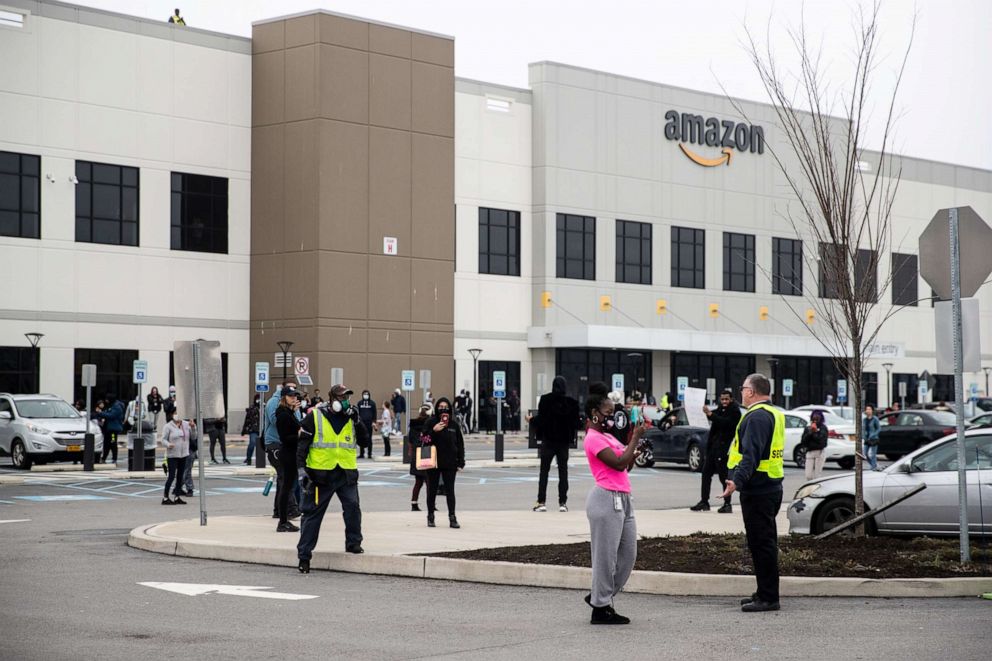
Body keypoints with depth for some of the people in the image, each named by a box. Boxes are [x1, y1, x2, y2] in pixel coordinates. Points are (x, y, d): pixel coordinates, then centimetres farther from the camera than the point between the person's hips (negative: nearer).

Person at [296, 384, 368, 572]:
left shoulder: (351, 418, 10)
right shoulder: (315, 417, -1)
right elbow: (303, 444, 0)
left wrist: (357, 422, -7)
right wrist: (301, 469, -8)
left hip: (346, 473, 3)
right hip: (320, 473, -3)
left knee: (352, 506, -14)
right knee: (312, 513, 0)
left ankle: (353, 542, 5)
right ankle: (304, 554, 7)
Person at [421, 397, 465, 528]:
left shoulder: (454, 424, 4)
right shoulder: (430, 422, -2)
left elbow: (460, 444, 7)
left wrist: (460, 462, 1)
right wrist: (433, 431, -21)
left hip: (450, 463, 1)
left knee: (450, 491, 1)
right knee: (432, 490, 7)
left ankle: (452, 518, 2)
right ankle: (430, 517, 17)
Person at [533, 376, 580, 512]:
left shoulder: (545, 400, -8)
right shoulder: (572, 402, -4)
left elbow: (540, 419, -8)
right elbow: (575, 422, -1)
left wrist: (540, 435, 5)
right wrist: (571, 437, 9)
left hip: (548, 440, -1)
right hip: (564, 441, 1)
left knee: (544, 471, 5)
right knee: (563, 472, 8)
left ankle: (541, 502, 0)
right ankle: (562, 502, 5)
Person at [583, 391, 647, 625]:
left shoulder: (606, 437, 20)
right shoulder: (593, 439, -10)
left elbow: (625, 466, 22)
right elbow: (619, 463, -17)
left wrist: (635, 451, 7)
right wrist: (635, 438, -10)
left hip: (622, 500, 10)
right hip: (606, 498, -10)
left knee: (628, 553, 11)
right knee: (606, 555, -4)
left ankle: (599, 596, 22)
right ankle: (601, 608, 4)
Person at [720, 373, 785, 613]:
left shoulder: (757, 416, -17)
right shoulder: (773, 414, 17)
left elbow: (751, 455, -29)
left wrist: (738, 481, -38)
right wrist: (741, 480, 24)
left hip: (758, 491, -11)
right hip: (771, 487, 11)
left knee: (761, 543, -7)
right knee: (765, 543, 17)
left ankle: (768, 598, -5)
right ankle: (765, 593, 24)